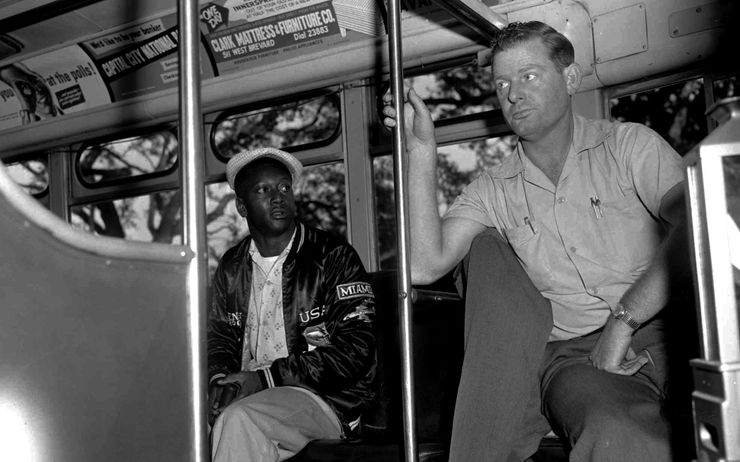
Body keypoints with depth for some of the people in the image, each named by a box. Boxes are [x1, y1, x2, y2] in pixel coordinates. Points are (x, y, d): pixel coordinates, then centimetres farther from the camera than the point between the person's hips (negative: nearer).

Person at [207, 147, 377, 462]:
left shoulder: (333, 257, -4)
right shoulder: (231, 266, 13)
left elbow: (355, 349, -11)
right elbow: (219, 337, 22)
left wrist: (267, 377, -16)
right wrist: (219, 378, -3)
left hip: (327, 399, -5)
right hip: (248, 396, 5)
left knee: (238, 420, -32)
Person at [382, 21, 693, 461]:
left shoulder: (629, 144, 5)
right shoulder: (493, 190, 11)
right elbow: (425, 266, -4)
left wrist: (623, 320, -20)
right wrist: (422, 152, -4)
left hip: (660, 333, -2)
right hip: (572, 355, 3)